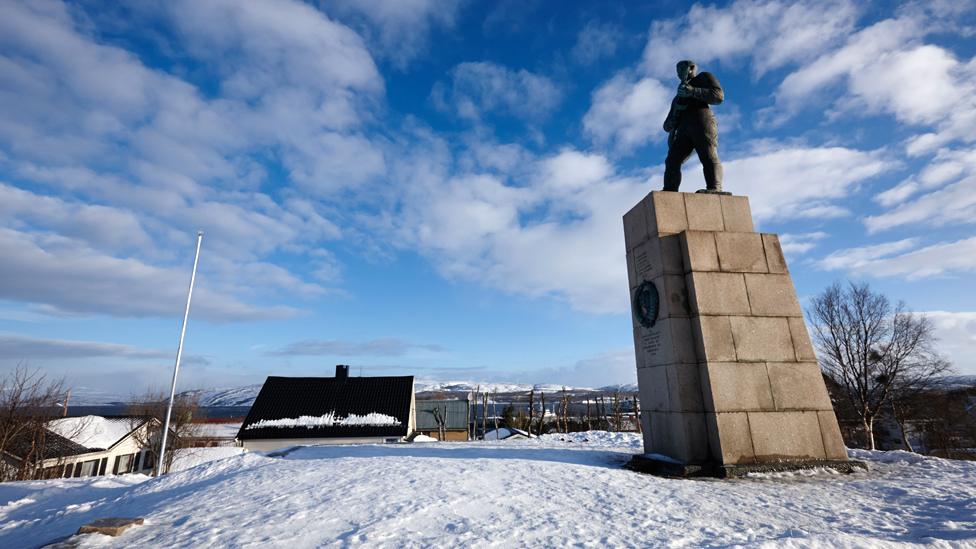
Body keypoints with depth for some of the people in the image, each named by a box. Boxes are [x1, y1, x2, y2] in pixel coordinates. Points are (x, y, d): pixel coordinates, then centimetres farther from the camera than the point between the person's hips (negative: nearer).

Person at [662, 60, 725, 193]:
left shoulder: (704, 77, 25)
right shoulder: (679, 96, 38)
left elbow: (719, 96, 5)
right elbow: (667, 126, 28)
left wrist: (693, 91, -2)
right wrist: (674, 114, 4)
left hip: (701, 120, -5)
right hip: (683, 129, 5)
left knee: (709, 157, -22)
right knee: (672, 160, -14)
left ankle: (715, 189, -36)